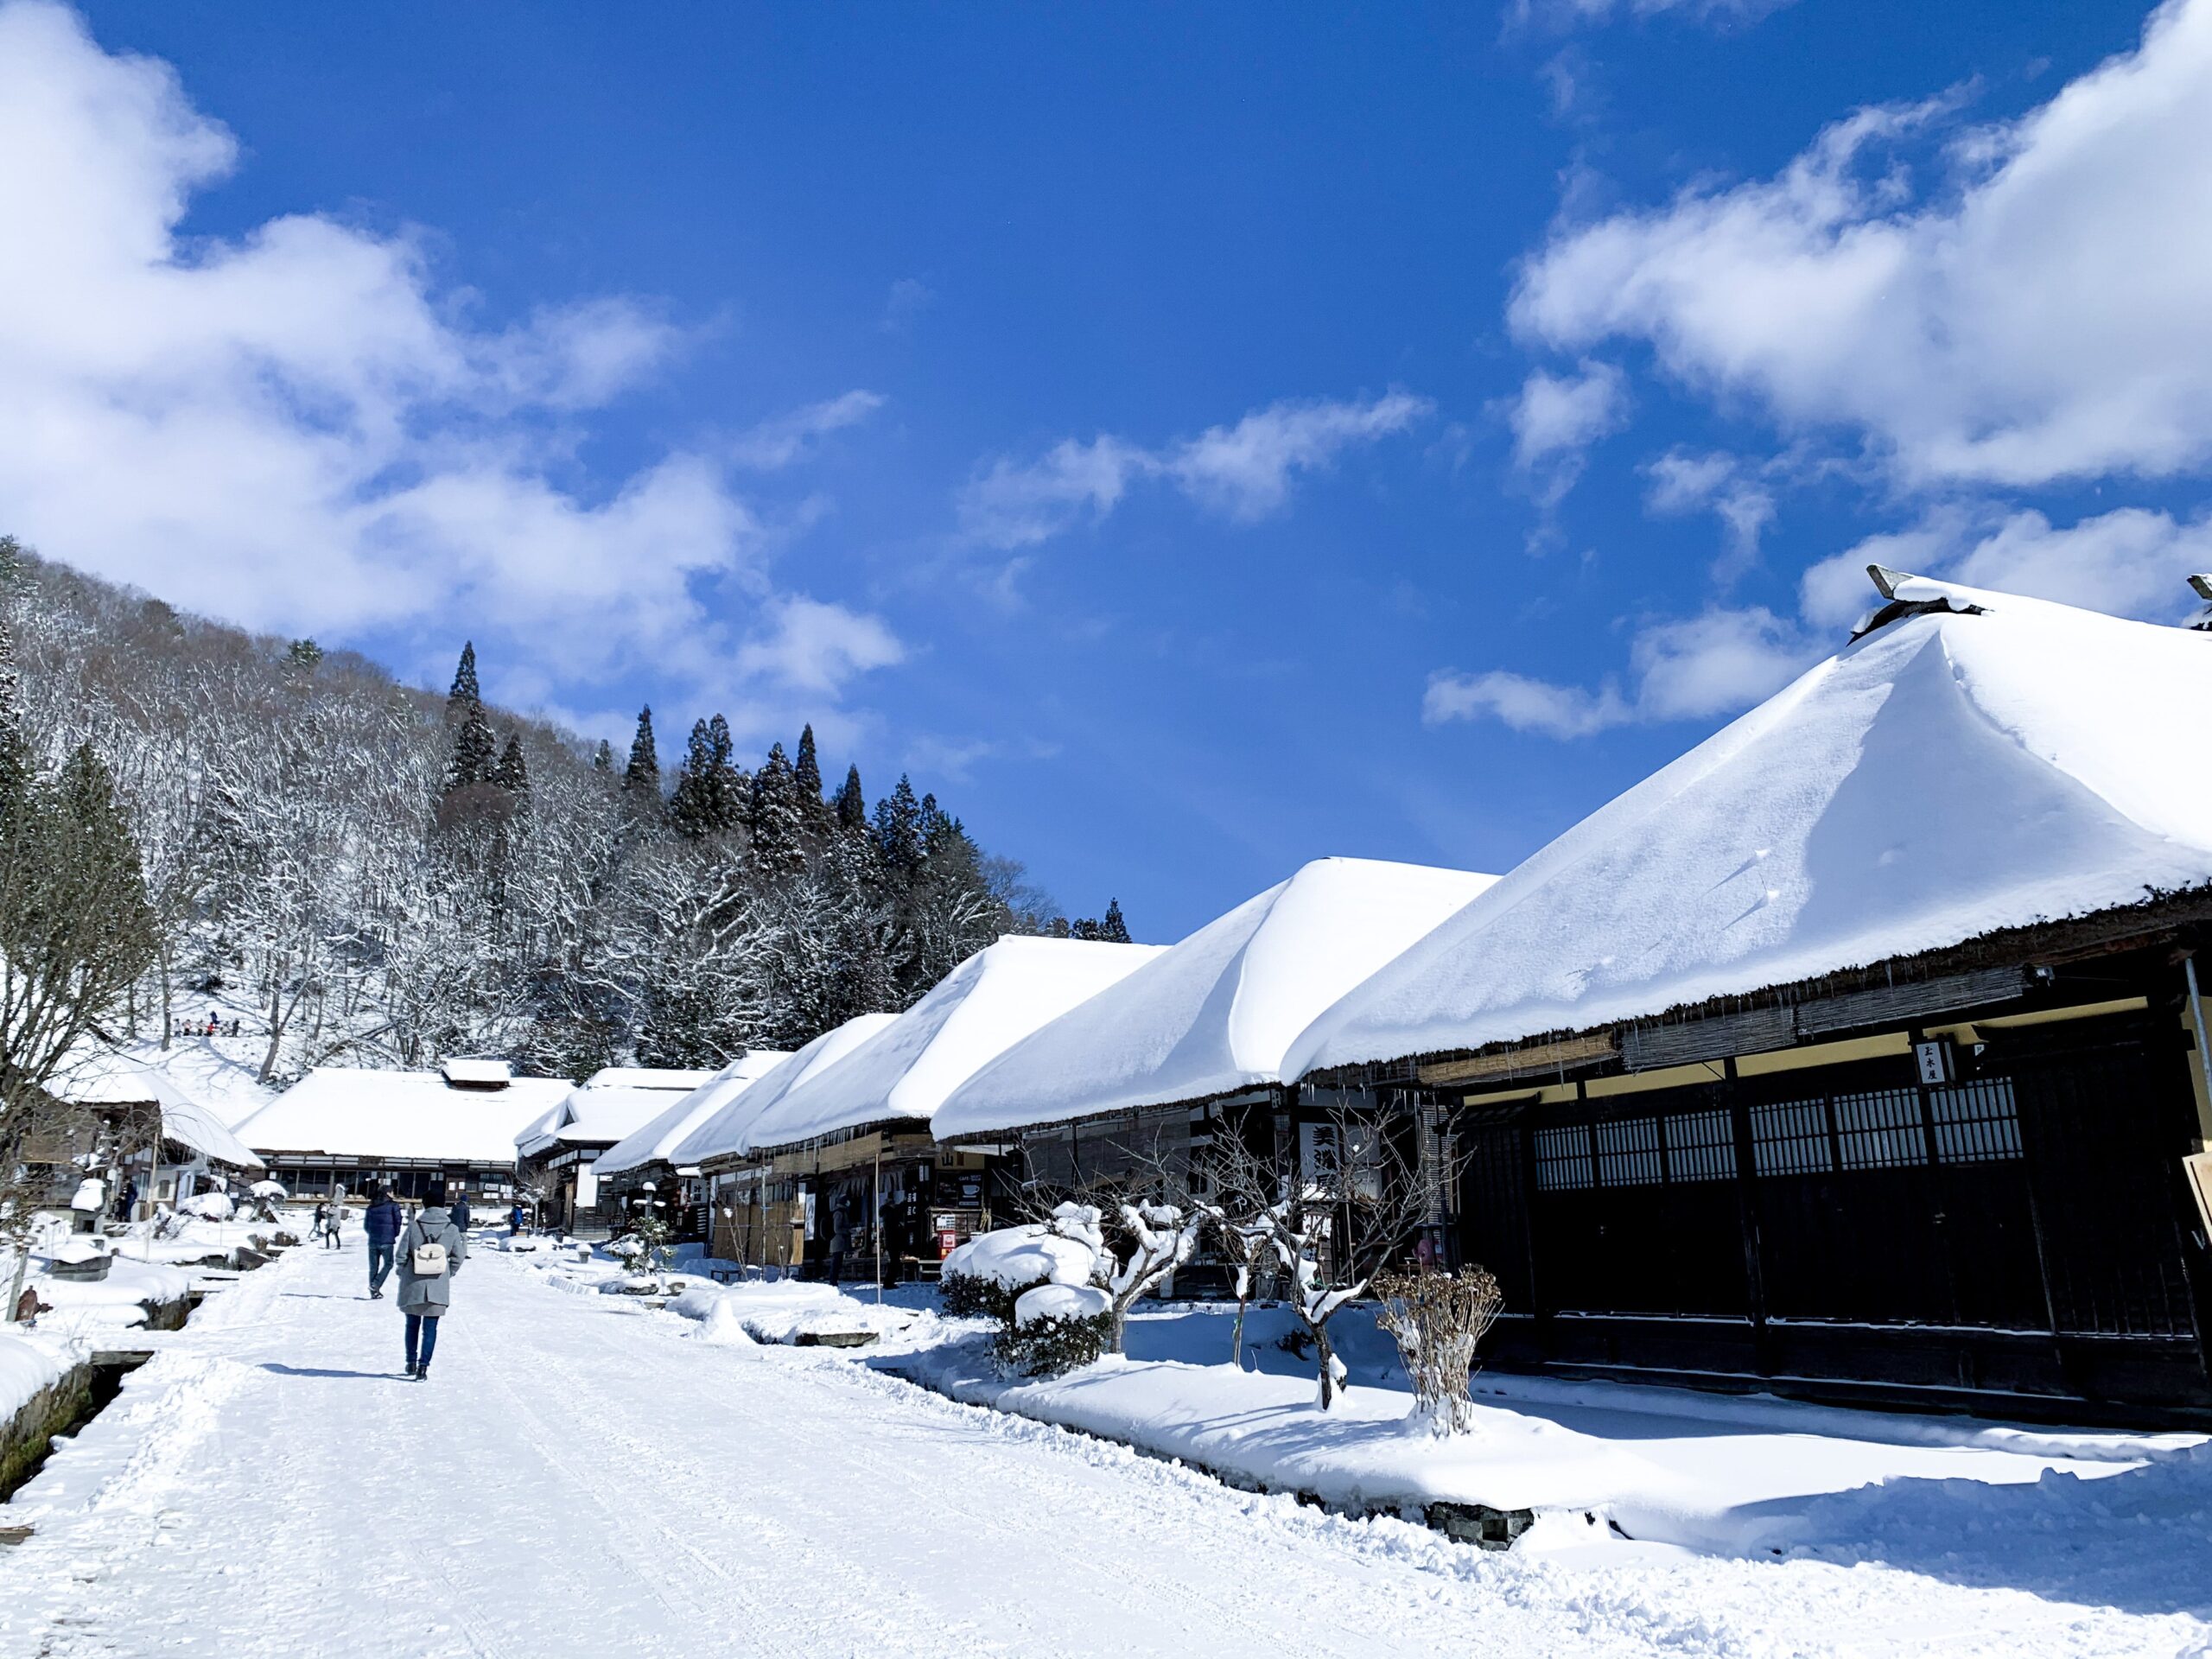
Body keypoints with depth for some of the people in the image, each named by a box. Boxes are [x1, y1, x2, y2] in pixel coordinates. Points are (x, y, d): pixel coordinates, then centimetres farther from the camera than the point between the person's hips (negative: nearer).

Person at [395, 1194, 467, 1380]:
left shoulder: (414, 1226, -7)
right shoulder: (452, 1230, -4)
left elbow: (402, 1254, -6)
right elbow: (458, 1258, -1)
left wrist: (403, 1273, 11)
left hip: (413, 1287, 1)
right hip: (438, 1288, 0)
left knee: (412, 1325, 19)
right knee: (430, 1328, 7)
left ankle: (411, 1363, 28)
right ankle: (423, 1366, 0)